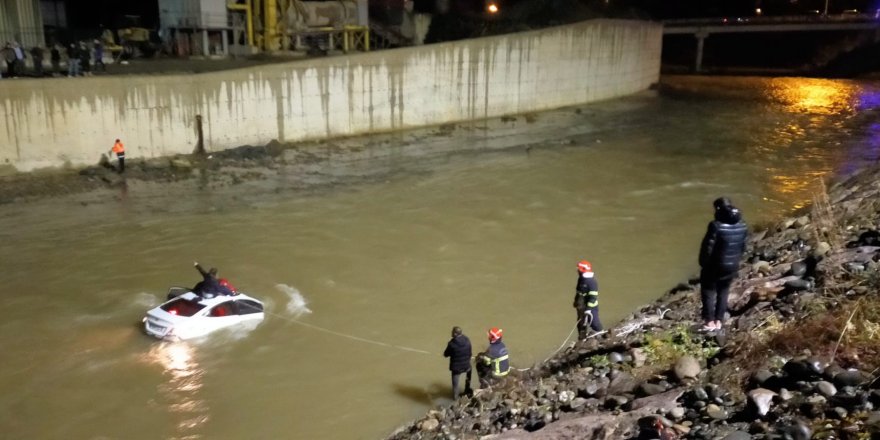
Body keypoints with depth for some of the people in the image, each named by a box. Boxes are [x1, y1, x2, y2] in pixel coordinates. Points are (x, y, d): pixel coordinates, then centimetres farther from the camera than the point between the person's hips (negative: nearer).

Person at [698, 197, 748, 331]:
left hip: (715, 266, -6)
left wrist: (703, 263, -5)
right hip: (732, 266, 6)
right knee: (723, 293, 18)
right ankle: (718, 321, 24)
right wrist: (736, 260, 18)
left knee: (708, 292, 10)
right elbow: (743, 247, 6)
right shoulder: (742, 226, -2)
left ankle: (710, 322, 13)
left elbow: (707, 248, -20)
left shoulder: (716, 225, -22)